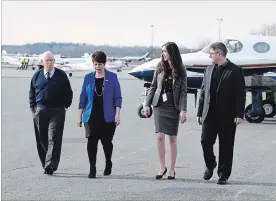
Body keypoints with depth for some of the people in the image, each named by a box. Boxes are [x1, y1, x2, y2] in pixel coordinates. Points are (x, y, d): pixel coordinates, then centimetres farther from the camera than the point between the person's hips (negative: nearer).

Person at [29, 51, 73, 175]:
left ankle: (50, 165, -16)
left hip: (57, 111, -2)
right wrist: (33, 107, 8)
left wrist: (65, 105, 4)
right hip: (40, 111, 2)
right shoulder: (37, 75, 8)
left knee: (54, 139, -11)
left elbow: (68, 92, 10)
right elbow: (32, 92, 15)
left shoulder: (61, 75, 3)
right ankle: (45, 164, 18)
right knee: (41, 139, 6)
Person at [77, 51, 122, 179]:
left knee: (106, 141, 6)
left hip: (107, 117, -1)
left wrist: (117, 114, -6)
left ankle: (108, 164, 31)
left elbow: (117, 97, 2)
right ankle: (92, 169, 0)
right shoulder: (88, 78, 8)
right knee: (91, 141, -7)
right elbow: (83, 97, 10)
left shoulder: (112, 77, 3)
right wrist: (79, 115, 6)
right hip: (91, 116, 1)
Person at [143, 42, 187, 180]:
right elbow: (153, 87, 10)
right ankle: (162, 167, 5)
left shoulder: (180, 70, -1)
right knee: (159, 136, -8)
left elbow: (183, 91, -4)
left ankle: (172, 169, 13)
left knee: (172, 138, 3)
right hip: (160, 105, 2)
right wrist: (147, 104, 4)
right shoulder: (160, 67, 6)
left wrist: (183, 110, -11)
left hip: (173, 107, -2)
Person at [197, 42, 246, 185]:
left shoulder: (235, 71, -4)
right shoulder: (209, 70, 12)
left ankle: (223, 175, 11)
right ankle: (210, 165, 24)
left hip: (227, 116, -4)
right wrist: (200, 112, 10)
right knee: (205, 141, -2)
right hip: (209, 114, 4)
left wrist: (239, 114, -14)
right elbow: (203, 91, 14)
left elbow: (240, 94, -7)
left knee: (226, 146, 2)